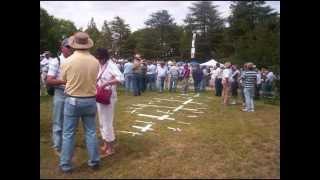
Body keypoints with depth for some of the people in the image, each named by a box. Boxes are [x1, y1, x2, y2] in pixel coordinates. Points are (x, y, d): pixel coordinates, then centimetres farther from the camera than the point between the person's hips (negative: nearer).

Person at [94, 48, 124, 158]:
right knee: (102, 123, 16)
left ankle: (111, 148, 13)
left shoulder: (111, 66, -16)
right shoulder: (100, 66, 8)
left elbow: (121, 78, -29)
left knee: (107, 123, -1)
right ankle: (105, 145, 30)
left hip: (108, 98, -8)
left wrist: (106, 83, -32)